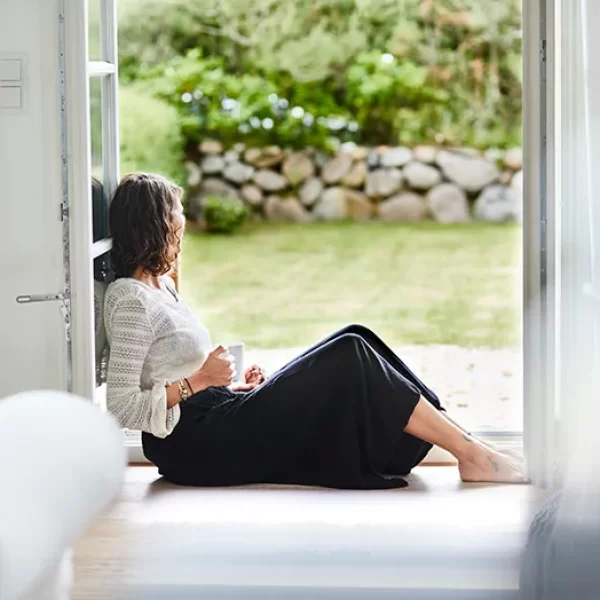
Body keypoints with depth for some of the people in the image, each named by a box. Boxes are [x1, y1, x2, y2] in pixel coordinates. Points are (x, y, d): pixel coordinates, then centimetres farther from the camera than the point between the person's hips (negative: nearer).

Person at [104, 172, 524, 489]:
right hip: (194, 446, -10)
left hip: (219, 416, 10)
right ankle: (469, 452, -11)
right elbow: (121, 405, -20)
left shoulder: (161, 286, 17)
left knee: (353, 344, -2)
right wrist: (197, 382, -15)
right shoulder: (130, 299, -13)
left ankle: (460, 440, -5)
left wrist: (234, 388, 8)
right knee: (349, 358, -16)